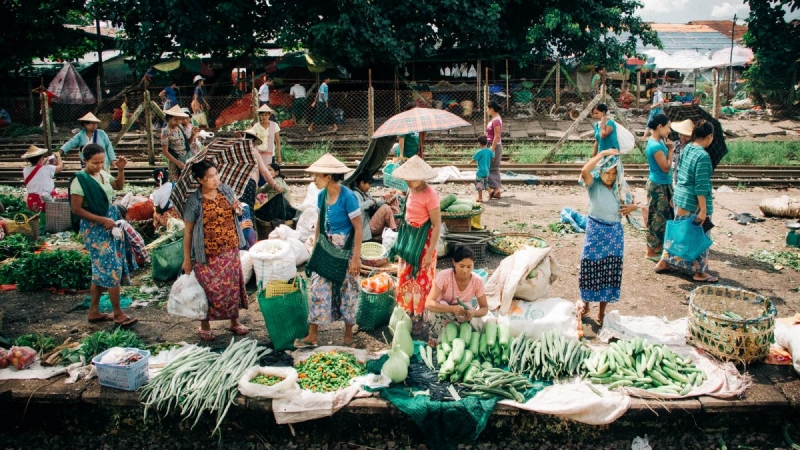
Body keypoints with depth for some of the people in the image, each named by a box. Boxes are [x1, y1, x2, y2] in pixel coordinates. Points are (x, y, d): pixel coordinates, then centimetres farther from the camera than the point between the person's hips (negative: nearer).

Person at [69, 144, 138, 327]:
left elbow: (119, 186, 22)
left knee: (101, 270, 14)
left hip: (110, 225, 8)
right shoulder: (80, 180, -16)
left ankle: (94, 311, 24)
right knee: (112, 269, -6)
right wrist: (102, 220, -20)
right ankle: (118, 314, 4)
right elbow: (76, 210, -18)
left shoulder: (103, 174, 4)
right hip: (95, 229, -8)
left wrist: (121, 169, 5)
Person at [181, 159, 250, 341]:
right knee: (210, 290, 5)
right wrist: (187, 259, -6)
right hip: (208, 254, -4)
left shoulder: (227, 190, -1)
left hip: (231, 250, 5)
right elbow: (188, 231, -8)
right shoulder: (194, 201, -14)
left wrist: (237, 209, -8)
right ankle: (204, 326, 26)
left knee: (233, 286, 13)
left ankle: (234, 322, 31)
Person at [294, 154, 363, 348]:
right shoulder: (322, 195, 0)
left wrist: (356, 258, -19)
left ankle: (348, 335, 24)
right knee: (318, 289, 6)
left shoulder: (348, 197, -20)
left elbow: (358, 228, -17)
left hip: (345, 251, -6)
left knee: (347, 291, 8)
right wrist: (315, 248, 12)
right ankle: (312, 335, 17)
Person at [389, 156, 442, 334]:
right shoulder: (411, 190, 1)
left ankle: (419, 319, 19)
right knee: (404, 278, 14)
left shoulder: (430, 195, -21)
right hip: (408, 238, 8)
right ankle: (407, 314, 30)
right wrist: (401, 239, 16)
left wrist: (430, 252, -19)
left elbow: (437, 225, -19)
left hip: (423, 240, -8)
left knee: (421, 281, 5)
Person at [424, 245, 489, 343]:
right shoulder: (444, 276, -29)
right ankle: (434, 339, -11)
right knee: (441, 305, -35)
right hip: (438, 314, -3)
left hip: (459, 315, 3)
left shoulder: (477, 281, -20)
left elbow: (485, 308, -12)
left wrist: (473, 313, -36)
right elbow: (429, 303, -36)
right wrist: (453, 308, -50)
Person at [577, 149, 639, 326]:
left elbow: (630, 204, 14)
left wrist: (633, 207, -10)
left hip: (615, 233, 3)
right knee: (590, 268, 3)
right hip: (595, 231, -3)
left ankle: (602, 312, 20)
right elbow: (584, 171, -31)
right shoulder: (594, 184, -10)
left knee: (610, 272, 7)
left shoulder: (620, 187, 2)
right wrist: (602, 154, -26)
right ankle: (585, 303, 28)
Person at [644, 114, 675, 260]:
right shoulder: (656, 145, -23)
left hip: (663, 184, 10)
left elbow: (664, 164, 11)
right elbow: (666, 167, -21)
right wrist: (671, 150, -12)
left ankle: (658, 245, 31)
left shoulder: (657, 141, 8)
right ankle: (651, 251, 10)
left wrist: (668, 148, 0)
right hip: (658, 186, -10)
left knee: (663, 216, 18)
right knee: (657, 218, -1)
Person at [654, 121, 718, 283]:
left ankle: (664, 263, 28)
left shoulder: (686, 149, 4)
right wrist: (703, 210, -18)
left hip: (679, 197, 8)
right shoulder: (703, 156, -21)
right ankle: (699, 272, 18)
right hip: (693, 203, -8)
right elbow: (701, 186, -22)